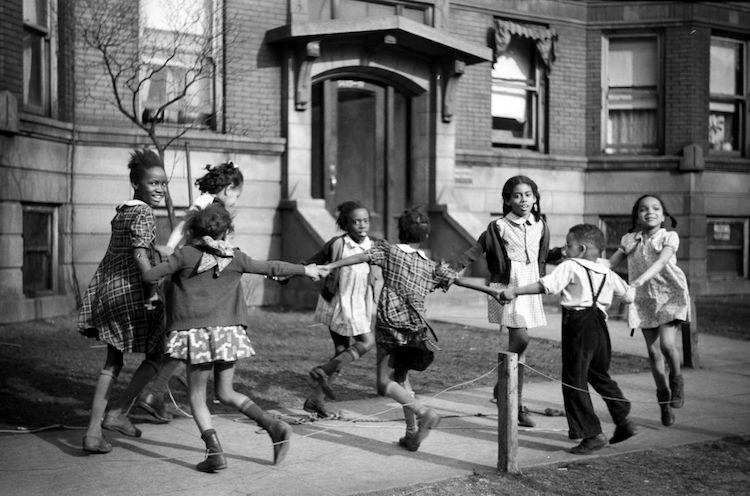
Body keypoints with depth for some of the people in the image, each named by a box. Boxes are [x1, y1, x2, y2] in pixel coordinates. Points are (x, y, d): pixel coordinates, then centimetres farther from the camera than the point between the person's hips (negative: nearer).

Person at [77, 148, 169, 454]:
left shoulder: (121, 211, 16)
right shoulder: (143, 213, -11)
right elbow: (139, 255, -22)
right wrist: (155, 288, -21)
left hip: (106, 291, 9)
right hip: (130, 293, -9)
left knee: (112, 364, 14)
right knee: (158, 354, 7)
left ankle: (93, 432, 13)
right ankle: (118, 414, 6)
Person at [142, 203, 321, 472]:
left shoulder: (185, 255, -3)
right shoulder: (235, 258, 6)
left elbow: (149, 276, -6)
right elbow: (271, 268, 16)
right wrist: (305, 269, 29)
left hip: (196, 332, -3)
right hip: (229, 331, 3)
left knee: (196, 394, 9)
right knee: (226, 392, 17)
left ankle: (214, 450, -4)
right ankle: (274, 426, 2)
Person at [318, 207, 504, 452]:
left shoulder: (389, 250, 1)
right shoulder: (432, 267, 11)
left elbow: (361, 256, -11)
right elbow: (460, 280, 10)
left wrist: (330, 266, -15)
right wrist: (492, 291, 16)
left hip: (390, 324, -5)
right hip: (416, 329, 5)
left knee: (385, 383, -2)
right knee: (401, 378, 19)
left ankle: (424, 413, -20)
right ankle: (412, 434, 16)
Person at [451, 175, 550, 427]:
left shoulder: (540, 227, 9)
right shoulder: (499, 227, -3)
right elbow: (475, 251, -6)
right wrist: (450, 269, -16)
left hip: (530, 289, 4)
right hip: (506, 287, -4)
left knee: (518, 343, 7)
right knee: (520, 339, -16)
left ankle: (516, 403, 13)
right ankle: (502, 388, 4)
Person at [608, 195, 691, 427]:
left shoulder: (669, 237, -7)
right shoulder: (629, 240, 4)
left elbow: (661, 261, -24)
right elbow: (610, 263, 1)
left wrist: (641, 279, -40)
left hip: (670, 295, -3)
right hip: (644, 299, 3)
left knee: (667, 343, -20)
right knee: (653, 351, 4)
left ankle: (676, 379, 11)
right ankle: (664, 401, 20)